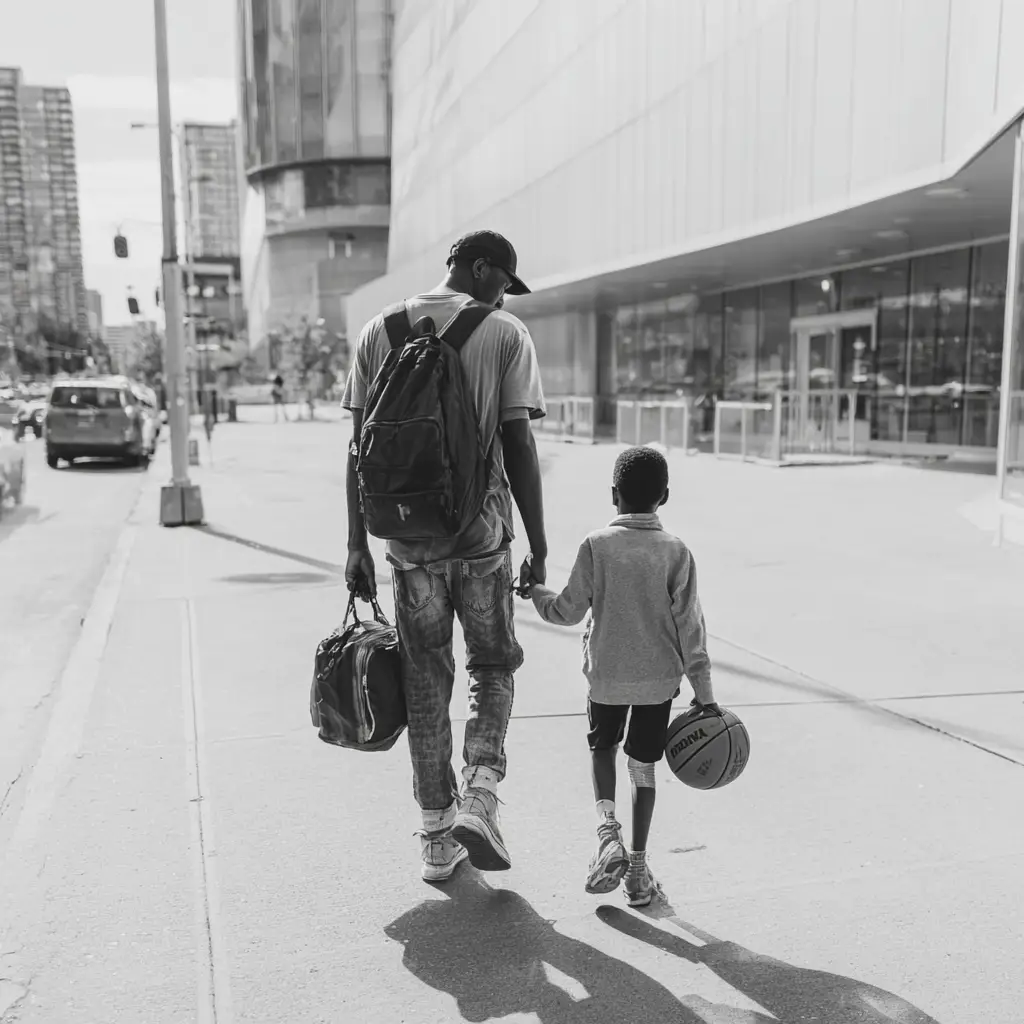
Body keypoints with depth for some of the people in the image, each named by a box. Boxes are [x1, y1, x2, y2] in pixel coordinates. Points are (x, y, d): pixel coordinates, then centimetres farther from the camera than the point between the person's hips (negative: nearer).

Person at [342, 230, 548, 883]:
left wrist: (357, 543, 9)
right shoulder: (507, 335, -2)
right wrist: (539, 548, -2)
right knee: (494, 664, 18)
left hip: (409, 536, 3)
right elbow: (519, 446, -7)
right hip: (484, 534, -2)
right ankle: (480, 793, 1)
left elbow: (361, 448, 5)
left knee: (426, 683, 12)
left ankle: (438, 836, 19)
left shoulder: (380, 331, 7)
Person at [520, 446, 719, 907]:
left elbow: (569, 610, -5)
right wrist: (703, 691, -1)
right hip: (659, 677, 1)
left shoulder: (596, 545, -10)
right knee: (643, 765, 12)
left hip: (606, 674, -1)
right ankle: (638, 868, 17)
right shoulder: (676, 552, -7)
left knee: (601, 748, 21)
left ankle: (607, 830, -1)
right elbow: (689, 625, -7)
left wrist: (536, 593, 16)